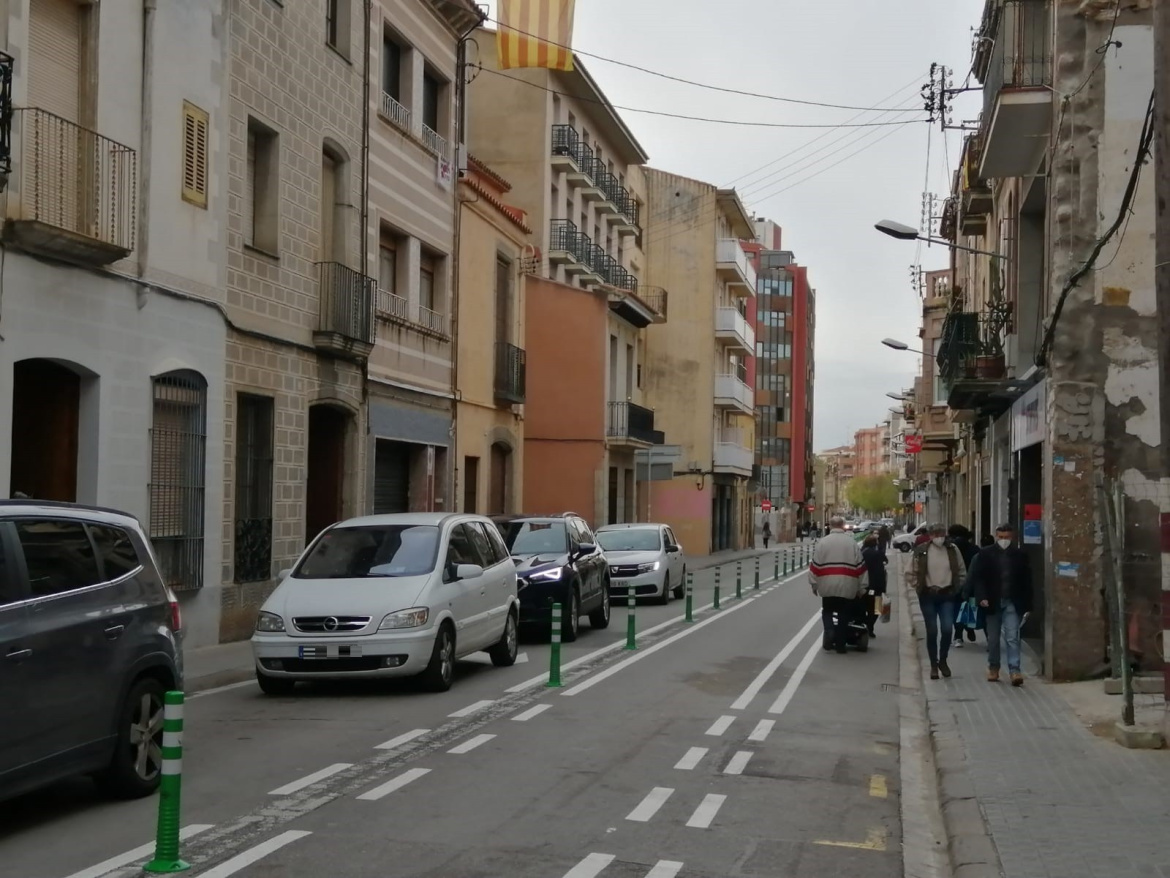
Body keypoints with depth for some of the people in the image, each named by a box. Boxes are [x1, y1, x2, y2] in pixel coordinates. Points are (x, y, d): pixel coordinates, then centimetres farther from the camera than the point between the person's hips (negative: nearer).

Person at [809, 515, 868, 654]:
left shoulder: (823, 542, -2)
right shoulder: (851, 543, 0)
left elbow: (815, 565, -1)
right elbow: (860, 566, 2)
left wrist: (814, 584, 10)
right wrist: (862, 588, 10)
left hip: (827, 586, 0)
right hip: (847, 587, 0)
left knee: (827, 611, 18)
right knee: (844, 615, 11)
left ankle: (829, 631, -7)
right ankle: (840, 643, 12)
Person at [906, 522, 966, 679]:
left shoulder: (952, 550, 0)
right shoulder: (921, 551, -5)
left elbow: (961, 572, 11)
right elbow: (910, 574, 3)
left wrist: (956, 587, 3)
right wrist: (920, 587, -3)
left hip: (947, 595, 1)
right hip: (928, 596, -1)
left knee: (947, 629, -7)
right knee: (932, 631, 3)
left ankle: (943, 660, 15)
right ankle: (934, 665, 15)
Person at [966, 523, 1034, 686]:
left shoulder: (1020, 555, 2)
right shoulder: (985, 554, 0)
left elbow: (1026, 581, 3)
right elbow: (977, 577, -2)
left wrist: (1027, 605, 1)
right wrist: (981, 597, -15)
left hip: (1012, 603, -1)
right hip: (992, 603, 1)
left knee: (1012, 637, -9)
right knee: (993, 638, 12)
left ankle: (1014, 671, -12)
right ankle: (993, 668, 26)